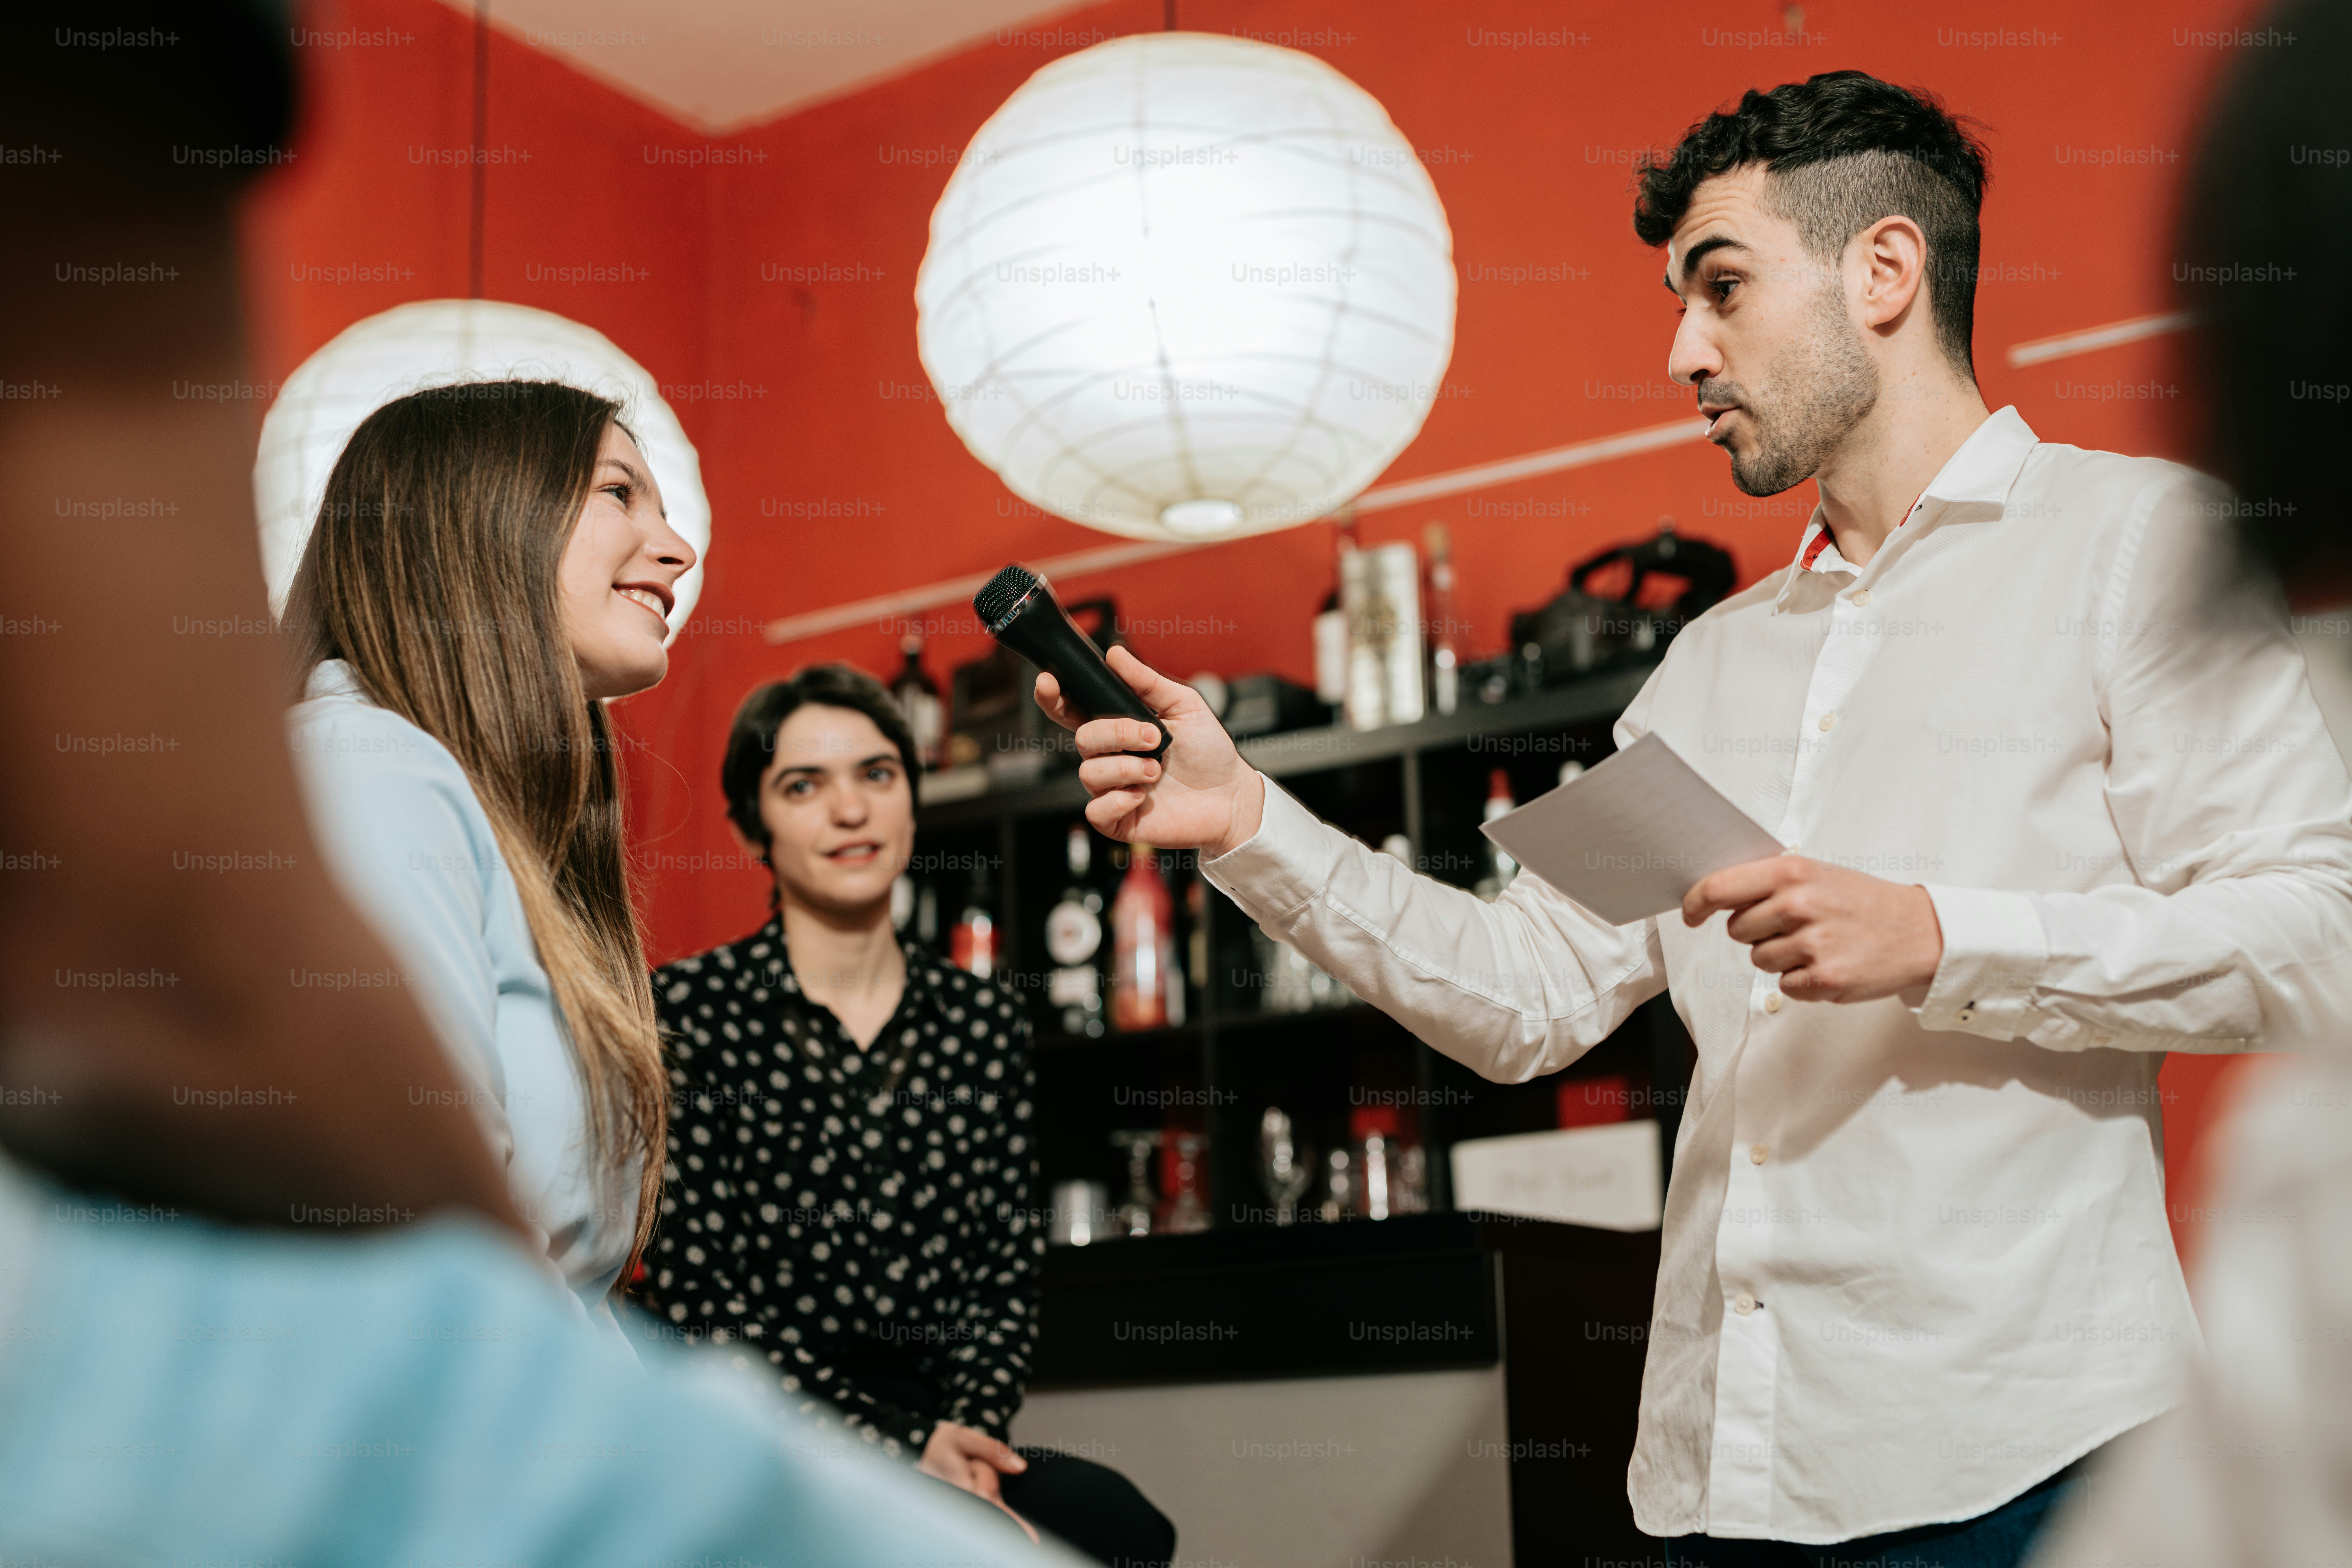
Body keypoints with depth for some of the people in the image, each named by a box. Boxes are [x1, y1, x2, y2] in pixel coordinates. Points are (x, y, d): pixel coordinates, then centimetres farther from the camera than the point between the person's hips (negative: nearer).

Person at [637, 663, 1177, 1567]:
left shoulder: (985, 1022, 13)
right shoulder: (685, 1009, 1)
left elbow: (1006, 1270, 12)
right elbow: (695, 1294, -6)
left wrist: (970, 1427, -9)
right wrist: (901, 1450, -15)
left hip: (936, 1432, 5)